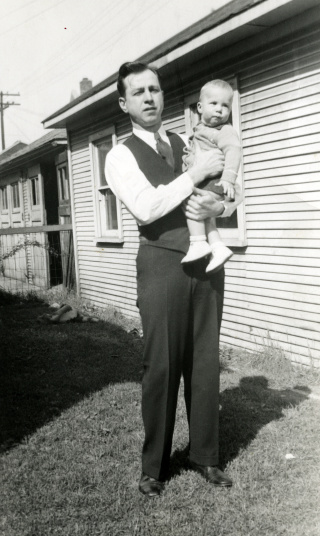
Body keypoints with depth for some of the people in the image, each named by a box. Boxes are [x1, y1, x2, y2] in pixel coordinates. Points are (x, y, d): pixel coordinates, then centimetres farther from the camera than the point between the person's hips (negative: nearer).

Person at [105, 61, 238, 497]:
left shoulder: (189, 144, 15)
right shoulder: (121, 156, 1)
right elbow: (146, 207, -17)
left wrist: (217, 206, -10)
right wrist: (194, 175, -14)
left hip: (206, 259, 4)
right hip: (163, 262, -4)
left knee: (205, 360, 10)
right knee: (162, 364, 2)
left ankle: (205, 455, 27)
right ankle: (154, 465, 21)